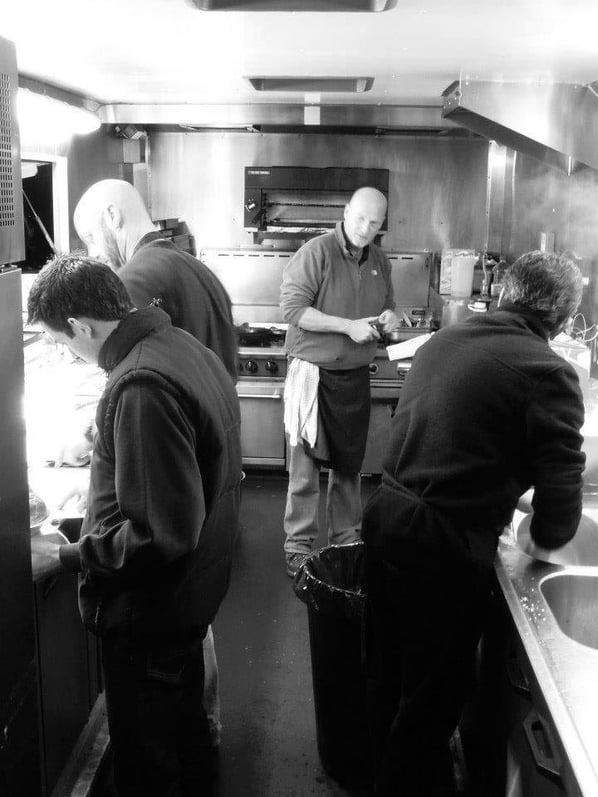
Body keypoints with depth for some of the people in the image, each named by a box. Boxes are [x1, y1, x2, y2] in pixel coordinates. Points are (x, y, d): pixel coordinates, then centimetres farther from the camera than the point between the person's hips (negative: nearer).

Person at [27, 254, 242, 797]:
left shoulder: (142, 386, -30)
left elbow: (162, 535, -30)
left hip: (151, 606, -9)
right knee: (182, 716, 29)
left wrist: (70, 557, -18)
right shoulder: (186, 347, 0)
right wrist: (106, 453, 14)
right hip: (194, 591, 9)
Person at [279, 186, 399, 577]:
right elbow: (292, 307, -16)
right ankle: (298, 545, 12)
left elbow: (387, 306, 23)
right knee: (305, 465, -1)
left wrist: (389, 317, -2)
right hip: (314, 372, -5)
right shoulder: (316, 252, -10)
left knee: (349, 463, 14)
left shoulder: (380, 261, 10)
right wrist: (349, 326, -20)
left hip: (356, 376, 6)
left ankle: (348, 538, 27)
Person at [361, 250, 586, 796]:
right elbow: (562, 484, -13)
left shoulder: (443, 341, 6)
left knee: (389, 667, 25)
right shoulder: (548, 373, -15)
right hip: (445, 547, -8)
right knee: (432, 693, 13)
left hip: (387, 513, 8)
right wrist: (544, 540, 9)